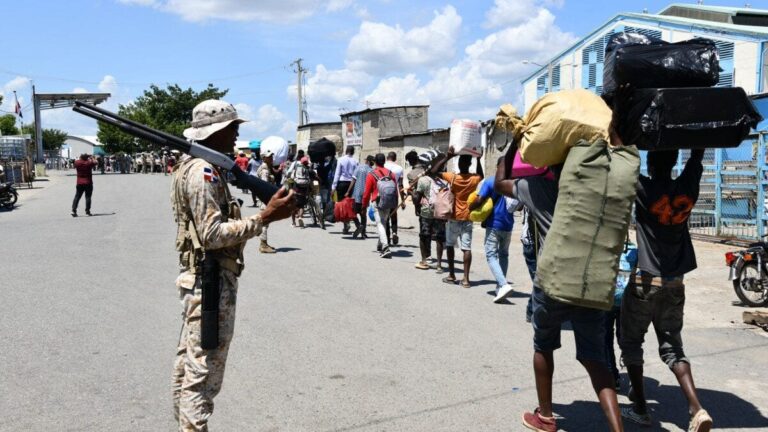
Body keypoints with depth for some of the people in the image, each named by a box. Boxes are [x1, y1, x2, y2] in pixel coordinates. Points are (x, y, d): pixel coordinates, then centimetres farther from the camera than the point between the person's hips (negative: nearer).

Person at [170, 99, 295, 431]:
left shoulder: (191, 166, 13)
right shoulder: (204, 170, -18)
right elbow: (213, 234, -24)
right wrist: (265, 218, -24)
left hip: (197, 277, 11)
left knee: (188, 363, 18)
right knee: (204, 371, -3)